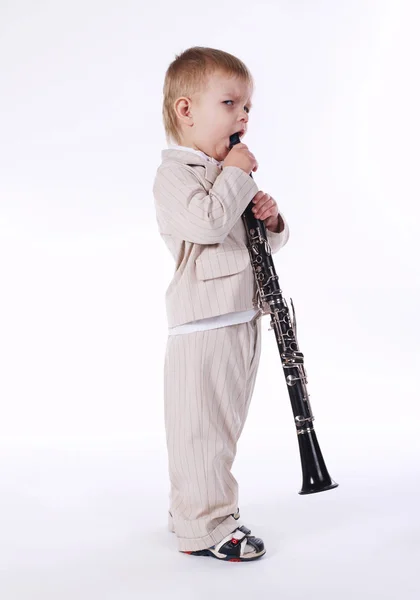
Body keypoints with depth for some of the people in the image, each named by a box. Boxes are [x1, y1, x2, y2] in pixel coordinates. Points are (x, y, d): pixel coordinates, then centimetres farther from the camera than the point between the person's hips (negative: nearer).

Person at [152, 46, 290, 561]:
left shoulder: (231, 173, 19)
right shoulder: (175, 173, -9)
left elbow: (269, 242, 21)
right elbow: (208, 223, -27)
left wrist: (272, 219, 0)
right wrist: (235, 174, -15)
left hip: (243, 321, 9)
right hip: (202, 324, -9)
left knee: (224, 426, 17)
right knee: (202, 431, -2)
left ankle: (194, 512, 32)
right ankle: (205, 529, 11)